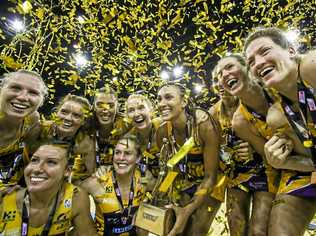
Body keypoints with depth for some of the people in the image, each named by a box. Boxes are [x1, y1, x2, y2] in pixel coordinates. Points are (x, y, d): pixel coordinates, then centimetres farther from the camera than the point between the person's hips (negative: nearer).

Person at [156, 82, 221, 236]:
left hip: (209, 183, -3)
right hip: (183, 182, 4)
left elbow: (210, 176, -23)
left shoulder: (204, 124, -30)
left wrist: (187, 211, -22)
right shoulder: (162, 130, -16)